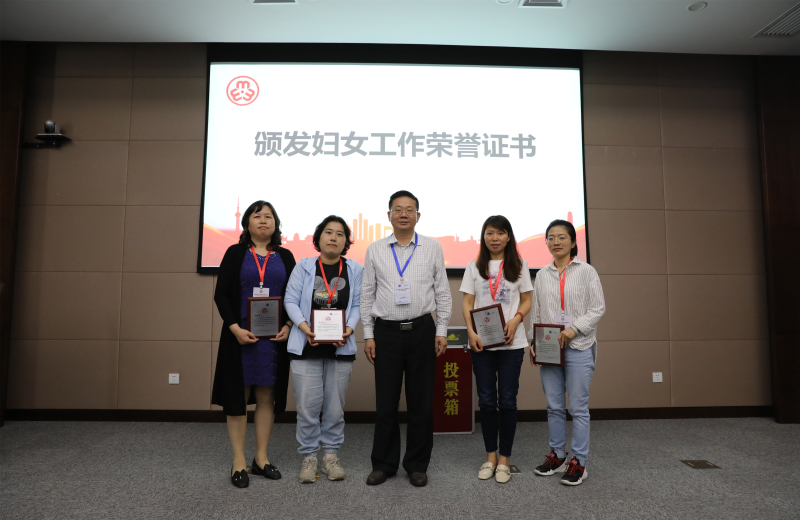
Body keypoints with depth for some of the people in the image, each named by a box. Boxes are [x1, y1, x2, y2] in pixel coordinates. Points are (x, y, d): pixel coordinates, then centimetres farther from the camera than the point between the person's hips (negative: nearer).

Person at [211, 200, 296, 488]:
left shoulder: (285, 257, 9)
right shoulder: (235, 253, 3)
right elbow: (221, 294, -2)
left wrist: (288, 326, -8)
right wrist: (235, 328, -14)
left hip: (275, 335, 2)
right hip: (240, 334, -2)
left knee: (267, 395, 8)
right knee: (237, 394, 3)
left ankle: (261, 457, 21)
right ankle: (239, 461, 14)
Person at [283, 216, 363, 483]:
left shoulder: (355, 270, 4)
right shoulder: (303, 266, 1)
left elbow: (358, 305, 3)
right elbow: (291, 300, -1)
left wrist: (349, 329, -14)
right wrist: (303, 326, -16)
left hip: (340, 347, 1)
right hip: (306, 346, -1)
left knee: (335, 406, 10)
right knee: (308, 405, 1)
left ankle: (331, 454, 25)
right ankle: (309, 457, 18)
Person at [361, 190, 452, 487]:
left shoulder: (432, 248, 4)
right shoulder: (375, 250, 6)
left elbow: (443, 293, 5)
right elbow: (367, 295, 7)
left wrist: (441, 331, 0)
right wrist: (368, 335, 3)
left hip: (422, 331, 0)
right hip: (386, 332, 0)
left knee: (421, 401, 7)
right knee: (385, 401, 6)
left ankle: (417, 465, 23)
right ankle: (383, 464, 22)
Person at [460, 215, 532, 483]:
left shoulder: (519, 266, 6)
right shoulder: (474, 267, 7)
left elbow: (526, 301, 7)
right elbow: (467, 303, 4)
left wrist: (516, 319, -13)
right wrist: (471, 332, -10)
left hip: (511, 342, -1)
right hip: (481, 342, 1)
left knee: (507, 400, 3)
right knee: (486, 400, 6)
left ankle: (505, 459, 17)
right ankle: (490, 456, 22)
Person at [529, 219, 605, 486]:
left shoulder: (586, 271, 0)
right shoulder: (542, 275, 11)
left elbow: (598, 308, -4)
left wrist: (574, 328, -16)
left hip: (578, 348, -4)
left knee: (578, 408, 1)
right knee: (554, 407, 10)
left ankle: (579, 462, 12)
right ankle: (557, 456, 23)